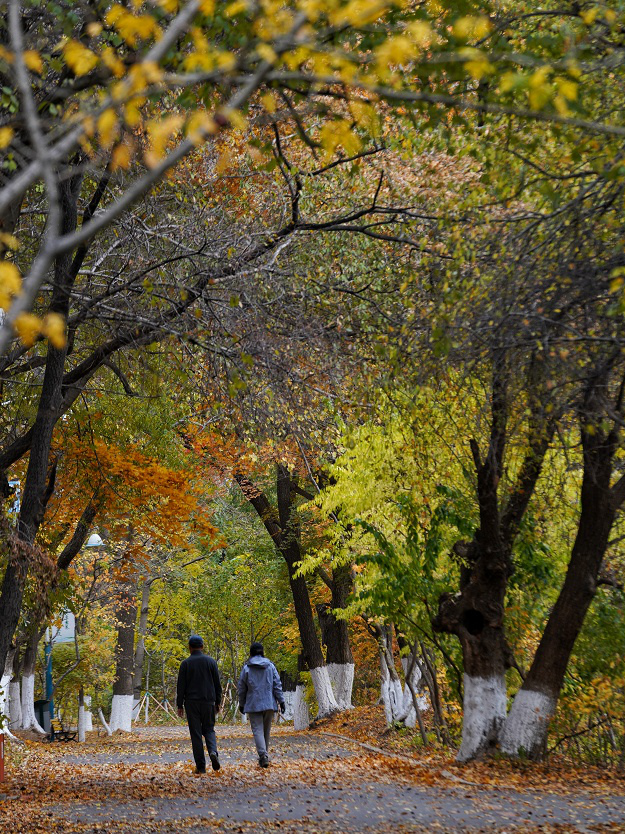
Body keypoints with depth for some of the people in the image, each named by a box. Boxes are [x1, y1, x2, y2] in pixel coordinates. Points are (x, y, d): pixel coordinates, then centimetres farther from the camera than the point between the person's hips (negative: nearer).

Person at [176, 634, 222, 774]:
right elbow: (217, 684, 5)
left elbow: (181, 686, -3)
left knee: (196, 733, 3)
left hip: (191, 703, -2)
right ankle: (213, 751, -15)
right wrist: (217, 702, 13)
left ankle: (200, 766, 1)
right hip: (208, 702, 2)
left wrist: (180, 705, 2)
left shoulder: (186, 663, -2)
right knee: (209, 729, 14)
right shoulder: (210, 661, 3)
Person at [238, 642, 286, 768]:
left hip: (253, 705, -3)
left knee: (258, 730, -7)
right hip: (269, 704, 3)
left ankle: (263, 756, -23)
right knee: (266, 730, 14)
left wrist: (241, 704, 14)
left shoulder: (246, 668, -2)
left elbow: (241, 688, 3)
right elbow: (277, 685, 1)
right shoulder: (270, 666, 4)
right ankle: (265, 755, 20)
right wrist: (281, 701, 4)